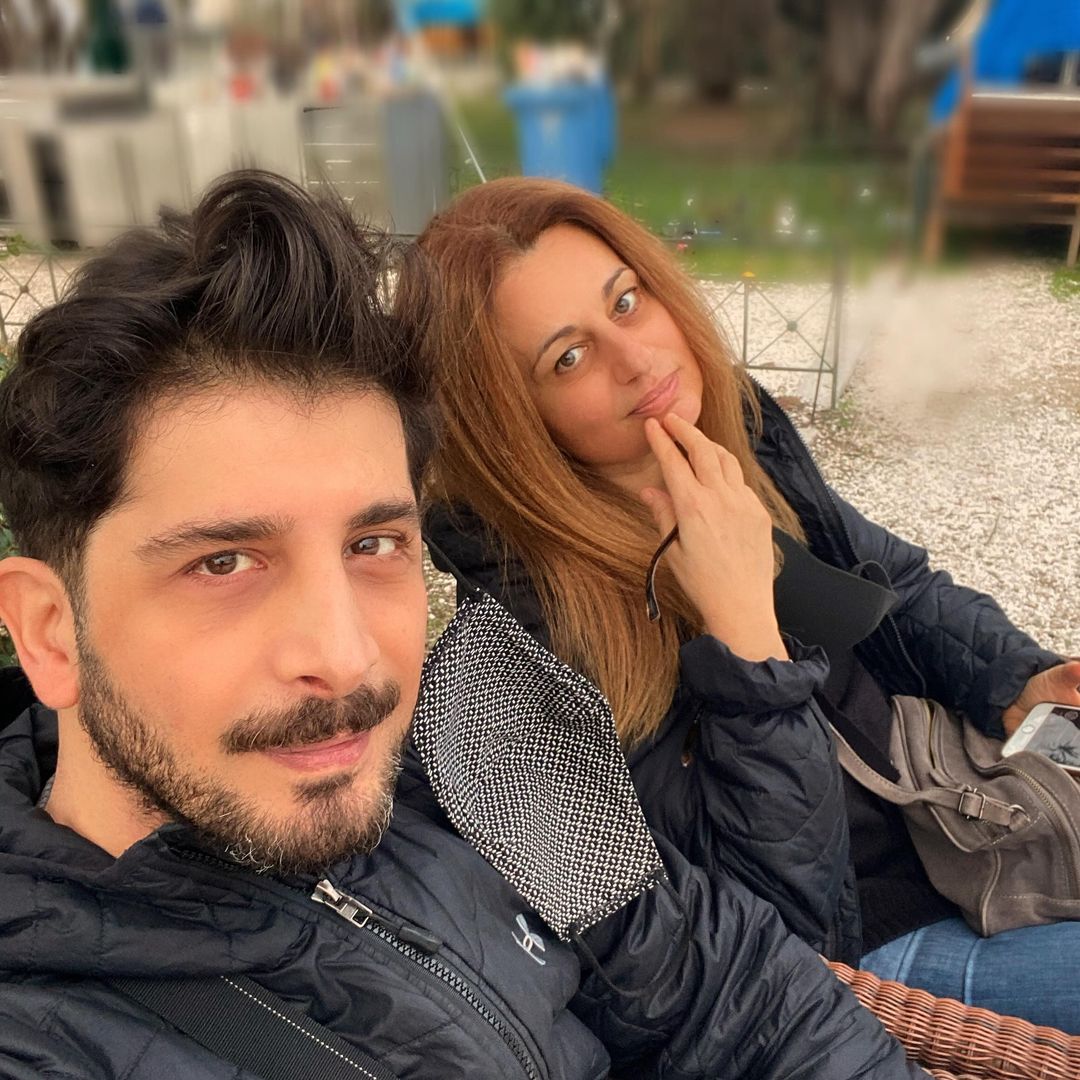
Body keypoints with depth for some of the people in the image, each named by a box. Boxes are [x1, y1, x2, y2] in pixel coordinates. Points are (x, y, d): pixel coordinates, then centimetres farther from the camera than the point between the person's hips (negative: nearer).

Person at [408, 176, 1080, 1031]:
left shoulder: (735, 418, -9)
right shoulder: (539, 624, -31)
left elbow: (891, 580, 7)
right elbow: (784, 910, -28)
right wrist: (741, 623, -36)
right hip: (862, 943, -6)